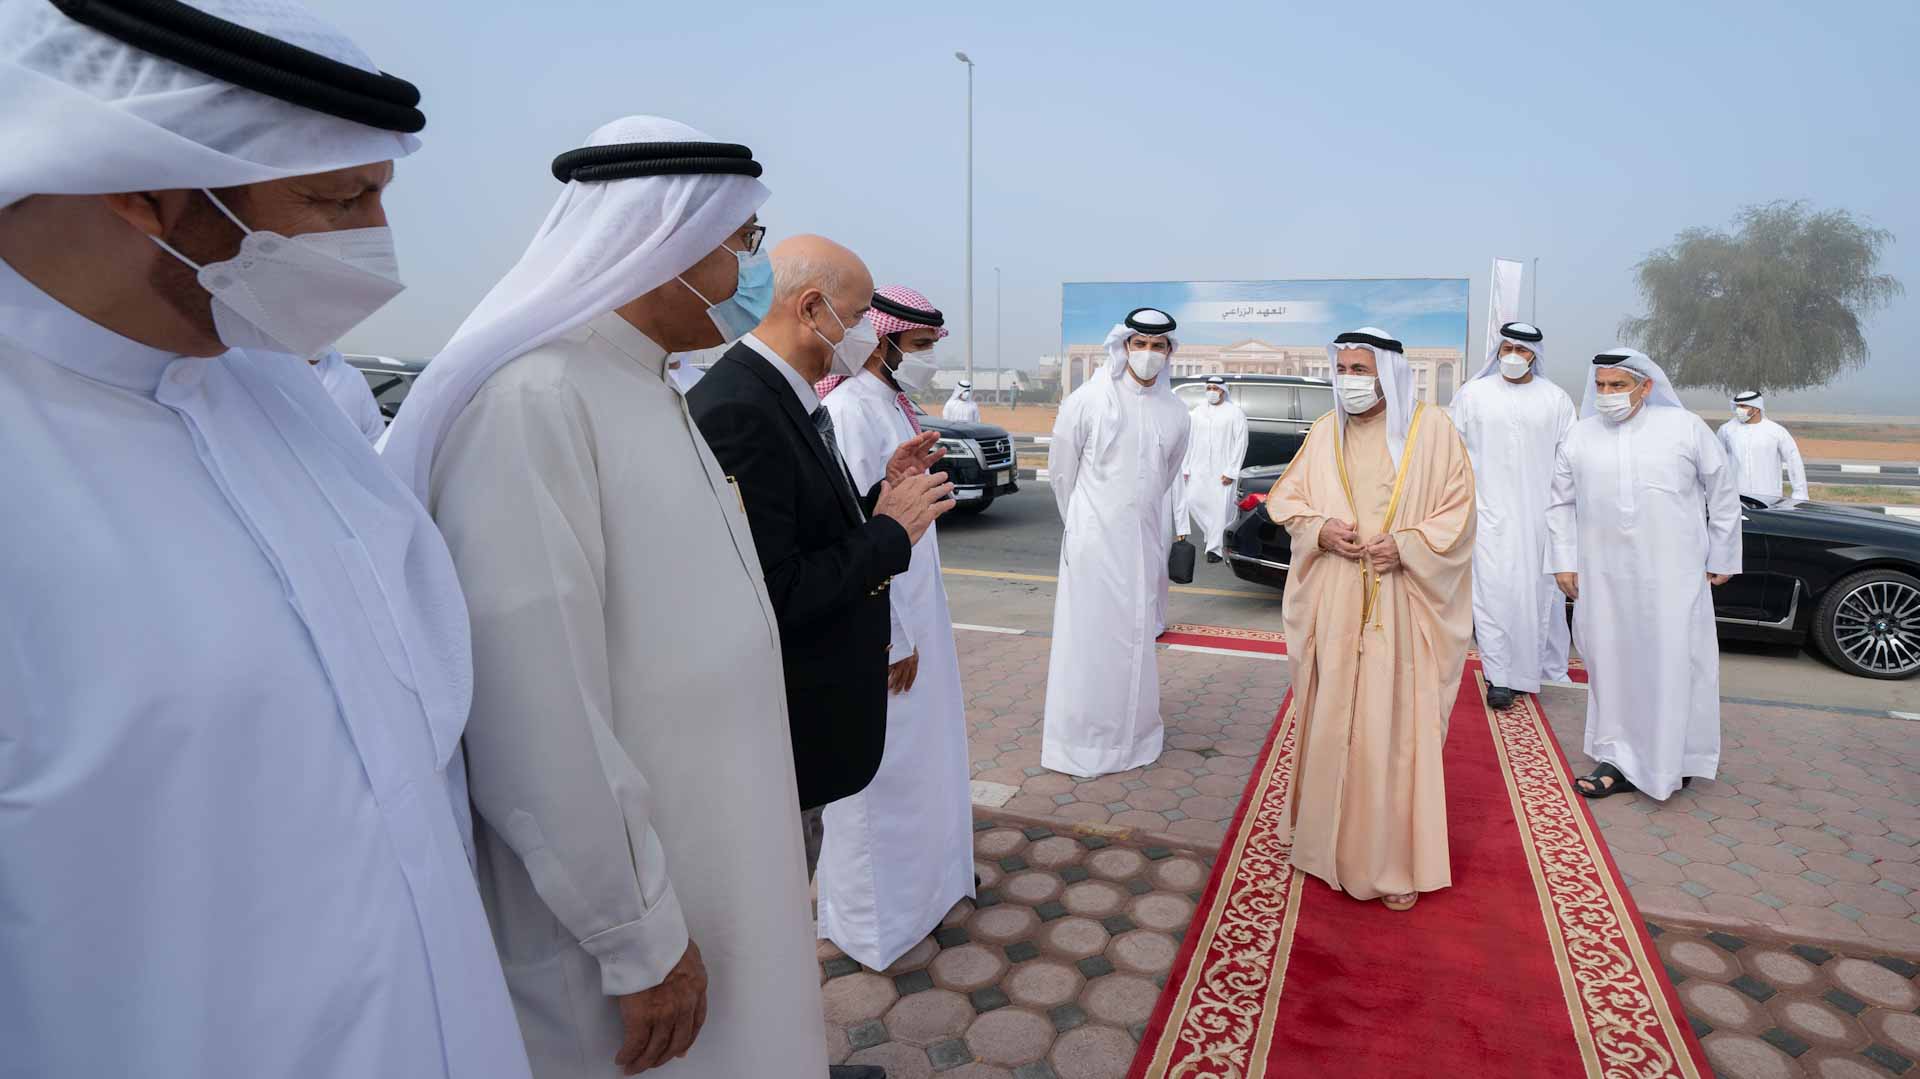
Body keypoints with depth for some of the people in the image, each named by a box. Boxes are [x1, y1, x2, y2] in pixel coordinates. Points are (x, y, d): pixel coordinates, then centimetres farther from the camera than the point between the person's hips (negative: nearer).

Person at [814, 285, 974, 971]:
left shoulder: (895, 405, 10)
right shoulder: (852, 411, -20)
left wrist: (919, 625, 17)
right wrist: (892, 640, -19)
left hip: (917, 612, 10)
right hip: (884, 626, -10)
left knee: (925, 754, 22)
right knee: (881, 770, 5)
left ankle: (924, 880, 42)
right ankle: (872, 921, 25)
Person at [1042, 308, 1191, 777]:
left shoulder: (1174, 413, 3)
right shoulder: (1086, 401, -9)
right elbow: (1061, 470, 2)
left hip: (1144, 542, 4)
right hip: (1095, 541, -4)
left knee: (1137, 640, 12)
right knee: (1089, 638, 1)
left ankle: (1132, 734, 27)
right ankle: (1081, 742, 13)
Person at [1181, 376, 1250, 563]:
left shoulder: (1234, 413, -2)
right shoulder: (1197, 411, 9)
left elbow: (1241, 442, -6)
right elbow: (1188, 440, 9)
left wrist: (1231, 471, -10)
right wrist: (1185, 468, 4)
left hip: (1222, 471, -4)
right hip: (1198, 469, 4)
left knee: (1220, 508, -5)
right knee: (1193, 502, 0)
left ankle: (1214, 548, 6)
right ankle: (1212, 533, 24)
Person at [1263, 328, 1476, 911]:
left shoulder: (1431, 428, -2)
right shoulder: (1325, 431, 6)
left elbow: (1459, 510, -1)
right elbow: (1285, 497, 11)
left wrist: (1405, 545, -15)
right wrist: (1321, 530, -8)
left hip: (1401, 606, -2)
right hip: (1335, 606, 3)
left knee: (1396, 726, 2)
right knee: (1333, 720, 9)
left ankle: (1398, 860, 15)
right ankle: (1333, 836, 26)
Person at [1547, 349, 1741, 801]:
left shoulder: (1686, 429, 0)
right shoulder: (1580, 437, 5)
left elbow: (1722, 495, 7)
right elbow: (1561, 504, 11)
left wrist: (1722, 558, 7)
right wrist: (1563, 561, 7)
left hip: (1672, 575, -2)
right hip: (1603, 577, 2)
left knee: (1673, 662, 2)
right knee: (1612, 662, 6)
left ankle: (1674, 759, 17)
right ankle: (1619, 758, 16)